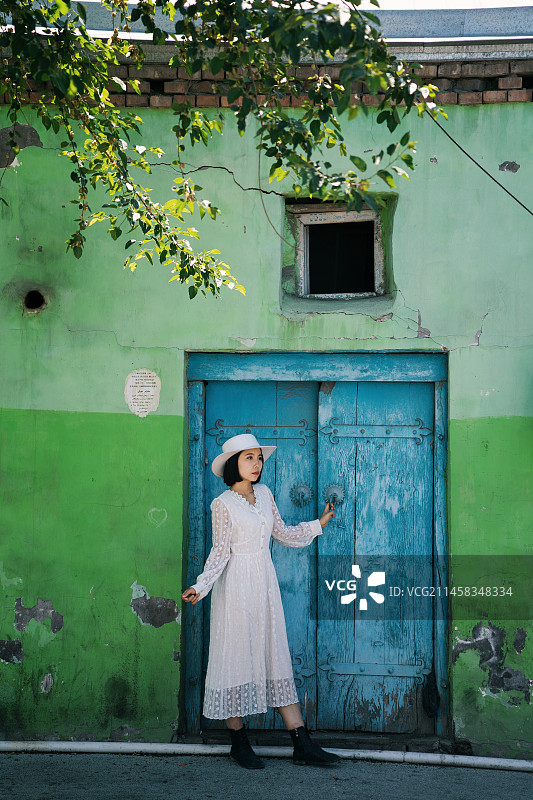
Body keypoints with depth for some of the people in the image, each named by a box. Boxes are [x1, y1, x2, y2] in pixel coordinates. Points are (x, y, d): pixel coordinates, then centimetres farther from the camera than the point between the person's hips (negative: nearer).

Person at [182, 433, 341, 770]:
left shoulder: (264, 493, 10)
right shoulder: (223, 504, -7)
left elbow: (282, 533, 19)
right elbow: (220, 552, -8)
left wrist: (319, 524, 18)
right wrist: (200, 587, -19)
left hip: (266, 583, 6)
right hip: (237, 587, -6)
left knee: (277, 657, 5)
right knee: (237, 657, 0)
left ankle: (302, 743, 4)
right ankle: (239, 742, 13)